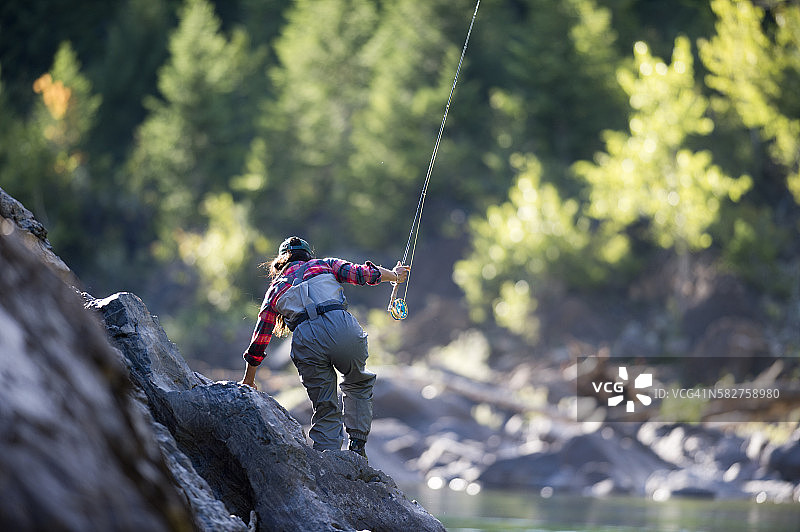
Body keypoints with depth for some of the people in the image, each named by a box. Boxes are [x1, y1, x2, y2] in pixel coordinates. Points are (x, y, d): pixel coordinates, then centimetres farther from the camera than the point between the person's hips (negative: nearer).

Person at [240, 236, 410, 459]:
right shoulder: (324, 265, 26)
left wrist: (248, 381, 41)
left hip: (306, 340, 1)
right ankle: (357, 446, 17)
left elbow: (258, 342, 30)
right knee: (359, 384, 27)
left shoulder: (275, 289, 28)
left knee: (326, 410, 12)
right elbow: (363, 273, 15)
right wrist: (395, 275, 35)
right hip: (342, 328, 0)